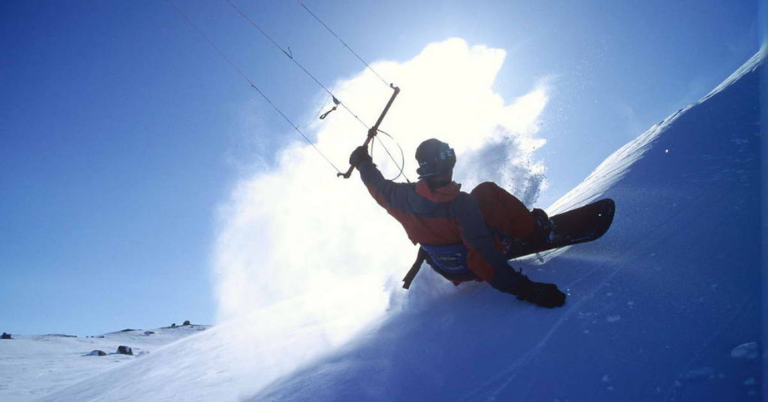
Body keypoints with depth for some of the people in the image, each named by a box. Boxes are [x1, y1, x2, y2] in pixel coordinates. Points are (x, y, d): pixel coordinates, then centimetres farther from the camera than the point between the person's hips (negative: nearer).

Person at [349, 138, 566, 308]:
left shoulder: (406, 197, -20)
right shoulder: (462, 204, -33)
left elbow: (379, 187, 2)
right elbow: (481, 256, -37)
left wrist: (363, 163, 23)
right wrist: (524, 288, -35)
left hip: (447, 271, 5)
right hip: (477, 269, -5)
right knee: (486, 191, 0)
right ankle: (536, 233, 9)